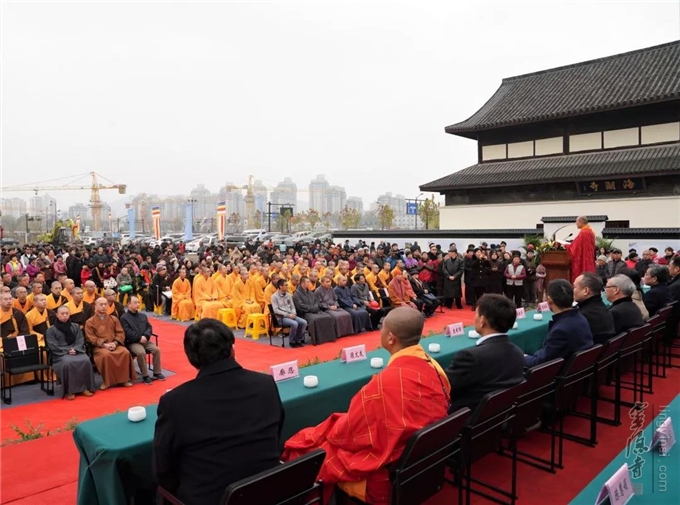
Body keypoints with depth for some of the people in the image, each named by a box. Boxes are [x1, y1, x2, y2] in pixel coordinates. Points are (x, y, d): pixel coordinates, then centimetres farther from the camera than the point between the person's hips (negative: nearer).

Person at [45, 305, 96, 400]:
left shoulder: (75, 327, 17)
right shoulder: (51, 330, 7)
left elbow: (80, 340, 9)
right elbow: (53, 346, -3)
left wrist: (75, 349, -11)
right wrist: (67, 350, -14)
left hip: (76, 351, 3)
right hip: (60, 354, -3)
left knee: (86, 361, -29)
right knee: (67, 363, -37)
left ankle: (84, 388, -20)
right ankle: (69, 391, -27)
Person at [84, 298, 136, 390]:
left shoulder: (114, 319, 14)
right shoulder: (90, 322, 5)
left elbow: (120, 333, 8)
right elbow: (91, 337, -3)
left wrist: (115, 343, -11)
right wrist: (103, 344, -17)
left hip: (115, 345, 3)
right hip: (99, 346, -3)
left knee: (126, 353, -27)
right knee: (106, 355, -37)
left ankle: (124, 379, -13)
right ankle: (106, 381, -21)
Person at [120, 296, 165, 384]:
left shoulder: (143, 316, 17)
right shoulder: (124, 318, -1)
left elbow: (149, 327, 10)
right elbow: (127, 332, -12)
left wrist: (145, 336, -10)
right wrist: (139, 338, -19)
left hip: (145, 340, 5)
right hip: (132, 342, -5)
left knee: (156, 349, -18)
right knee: (141, 352, -33)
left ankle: (157, 373, -5)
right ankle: (145, 376, -19)